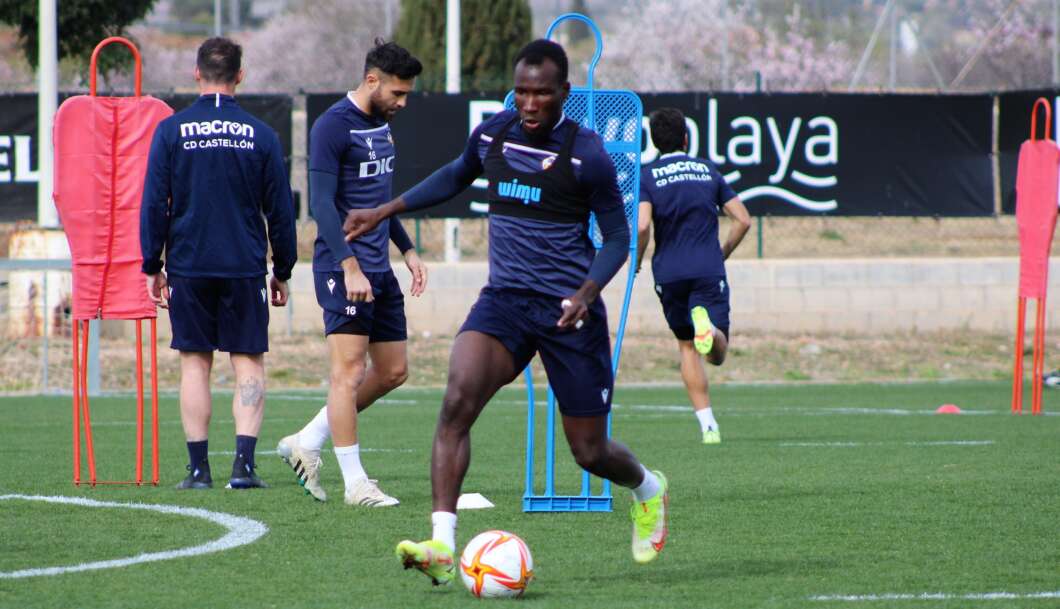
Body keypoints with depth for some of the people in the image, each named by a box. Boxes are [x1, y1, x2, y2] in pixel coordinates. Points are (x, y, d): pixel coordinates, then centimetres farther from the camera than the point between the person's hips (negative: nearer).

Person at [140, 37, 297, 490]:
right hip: (245, 267, 0)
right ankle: (243, 463, -8)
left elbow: (153, 204, -1)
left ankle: (198, 467, 4)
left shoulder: (170, 131, -1)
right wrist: (282, 272, 14)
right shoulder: (260, 135, 1)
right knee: (249, 364, 3)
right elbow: (280, 210, 5)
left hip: (188, 266, 0)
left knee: (195, 364, 6)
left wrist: (152, 267, 6)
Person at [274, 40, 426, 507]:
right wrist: (349, 266, -24)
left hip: (379, 269, 9)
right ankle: (355, 483, -6)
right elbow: (322, 203, -18)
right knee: (349, 370, -9)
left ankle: (307, 442, 19)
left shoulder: (382, 125, 15)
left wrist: (407, 250, 21)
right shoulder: (332, 127, -12)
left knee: (393, 371, 10)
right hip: (343, 268, -9)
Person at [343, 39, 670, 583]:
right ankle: (442, 546, -29)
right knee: (457, 401, -24)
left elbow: (617, 236, -2)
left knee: (589, 452, 5)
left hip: (568, 312, -3)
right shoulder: (491, 135, 4)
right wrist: (385, 211, 24)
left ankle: (647, 489, 43)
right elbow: (456, 176, 26)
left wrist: (587, 292, -18)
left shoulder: (586, 155, -10)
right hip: (504, 299, 3)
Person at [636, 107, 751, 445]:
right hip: (709, 271, 0)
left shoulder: (647, 176, 2)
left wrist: (636, 261, 4)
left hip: (670, 274, 0)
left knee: (687, 347, 14)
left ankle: (708, 425, 3)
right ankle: (707, 327, -39)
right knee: (717, 354, -2)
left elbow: (642, 226, -13)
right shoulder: (707, 170, 11)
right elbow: (743, 220, 7)